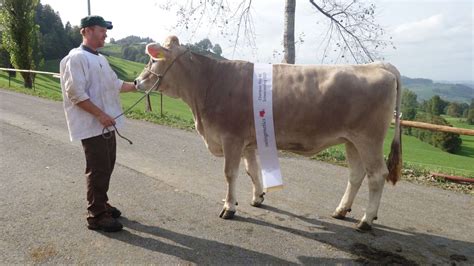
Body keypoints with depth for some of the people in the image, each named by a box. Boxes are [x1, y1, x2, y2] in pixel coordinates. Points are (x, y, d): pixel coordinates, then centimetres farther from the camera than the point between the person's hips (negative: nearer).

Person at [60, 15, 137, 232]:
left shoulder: (100, 59, 16)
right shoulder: (77, 58, -13)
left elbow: (115, 84, 22)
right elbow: (75, 93, -19)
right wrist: (100, 114, -21)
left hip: (107, 124, 9)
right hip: (91, 126, -9)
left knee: (106, 167, 16)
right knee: (97, 171, -4)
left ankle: (102, 204, 31)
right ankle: (96, 216, 7)